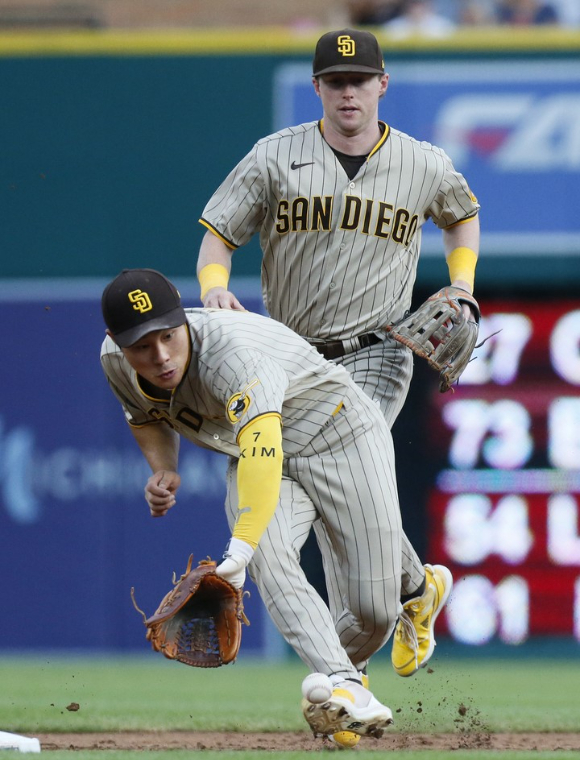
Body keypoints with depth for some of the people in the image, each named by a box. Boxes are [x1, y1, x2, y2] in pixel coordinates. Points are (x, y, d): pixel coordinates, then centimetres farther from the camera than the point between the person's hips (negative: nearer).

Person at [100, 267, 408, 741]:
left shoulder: (233, 354, -39)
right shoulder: (117, 363, -15)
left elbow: (263, 450, -56)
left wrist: (237, 554, -68)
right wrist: (164, 470, -10)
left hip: (340, 438, -5)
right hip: (258, 460, 5)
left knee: (375, 613, -7)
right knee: (268, 557, -30)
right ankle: (343, 687, -42)